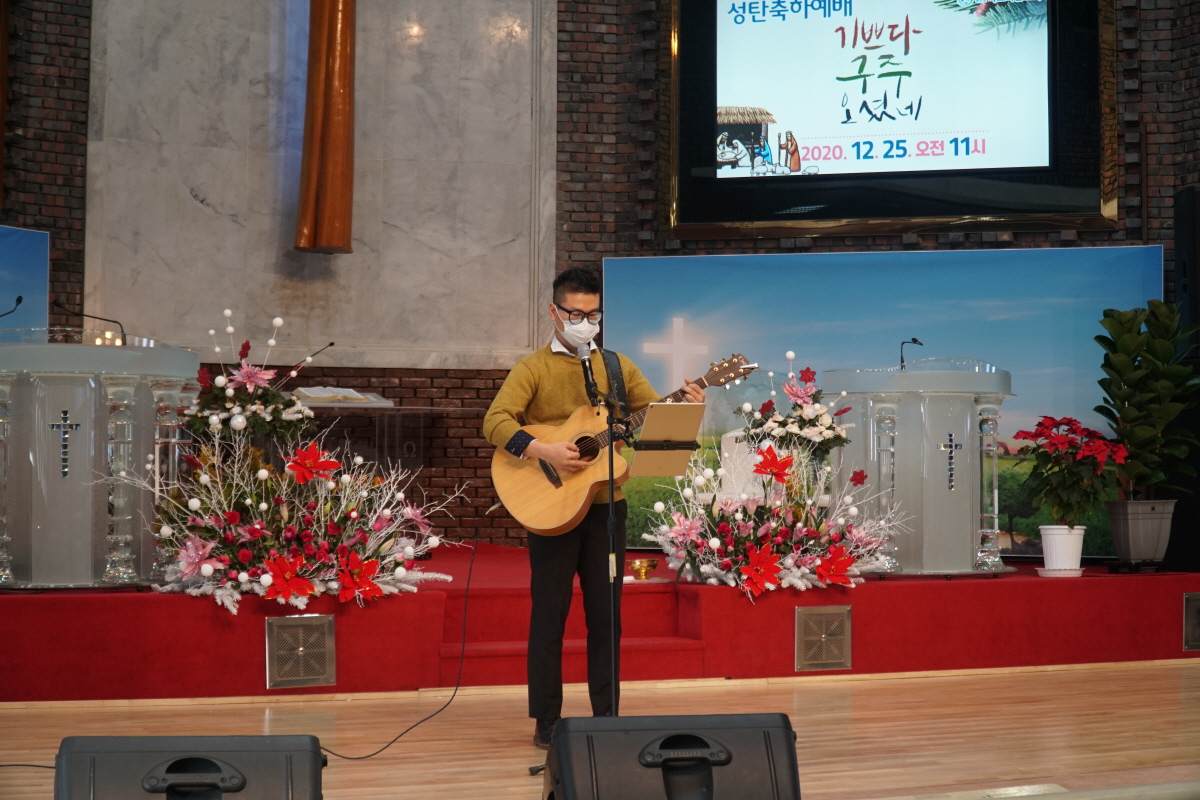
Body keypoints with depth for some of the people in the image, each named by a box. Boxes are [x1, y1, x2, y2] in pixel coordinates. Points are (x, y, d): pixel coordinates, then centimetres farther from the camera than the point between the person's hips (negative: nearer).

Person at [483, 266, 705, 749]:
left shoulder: (618, 366, 11)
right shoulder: (533, 369, -2)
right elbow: (495, 422, -14)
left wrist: (686, 408, -12)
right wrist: (544, 451, -26)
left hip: (606, 505, 4)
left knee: (606, 614, 8)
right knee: (550, 613, 1)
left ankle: (607, 717, 17)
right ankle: (546, 723, 10)